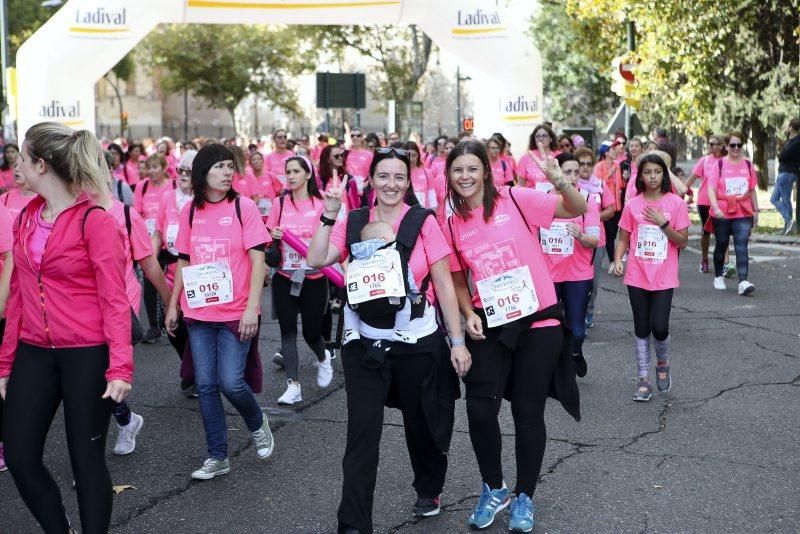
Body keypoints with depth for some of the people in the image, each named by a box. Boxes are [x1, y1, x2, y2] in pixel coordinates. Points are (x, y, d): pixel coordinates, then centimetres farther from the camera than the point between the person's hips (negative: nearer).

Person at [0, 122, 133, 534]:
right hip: (34, 354, 7)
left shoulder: (95, 221, -12)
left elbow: (114, 299, -14)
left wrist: (120, 367, -22)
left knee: (86, 459, 4)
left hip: (87, 355, -6)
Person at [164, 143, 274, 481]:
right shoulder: (190, 210, 6)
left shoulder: (243, 207, -5)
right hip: (198, 313, 4)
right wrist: (173, 305, 10)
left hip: (235, 312, -4)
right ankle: (217, 458, 17)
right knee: (206, 385, 6)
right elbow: (183, 261, 13)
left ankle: (258, 425, 24)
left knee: (231, 382, -8)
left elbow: (258, 260, -9)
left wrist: (252, 307, -16)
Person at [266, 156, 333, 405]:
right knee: (288, 329, -1)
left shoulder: (320, 204, -4)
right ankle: (293, 385, 3)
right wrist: (274, 235, -11)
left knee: (311, 332, 5)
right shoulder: (281, 203, 3)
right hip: (284, 277, 2)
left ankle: (323, 357, 39)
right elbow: (268, 237, 10)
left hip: (314, 277, -2)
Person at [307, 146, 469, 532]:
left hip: (418, 341, -1)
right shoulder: (353, 222, 1)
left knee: (421, 424, 16)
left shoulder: (422, 222, -7)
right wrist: (329, 215, -14)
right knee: (361, 435, -2)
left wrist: (458, 341, -7)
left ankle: (429, 491, 43)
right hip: (365, 343, 1)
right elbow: (316, 260, -9)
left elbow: (444, 285, -5)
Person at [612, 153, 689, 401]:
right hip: (637, 276, 2)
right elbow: (623, 239, 7)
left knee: (659, 327, -9)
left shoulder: (676, 203, -3)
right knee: (641, 329, 6)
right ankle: (644, 379, 16)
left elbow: (683, 242, -3)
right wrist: (618, 260, -11)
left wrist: (662, 223, -15)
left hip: (664, 278, -2)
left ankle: (662, 364, 22)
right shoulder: (632, 205, 2)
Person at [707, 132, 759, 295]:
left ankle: (743, 282, -22)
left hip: (743, 214, 1)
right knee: (721, 246, 13)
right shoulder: (719, 164, -2)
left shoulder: (748, 164, 7)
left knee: (742, 247, -12)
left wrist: (756, 211, 13)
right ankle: (718, 277, 32)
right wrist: (716, 208, -23)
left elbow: (752, 190, 14)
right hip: (722, 214, -1)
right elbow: (711, 189, -9)